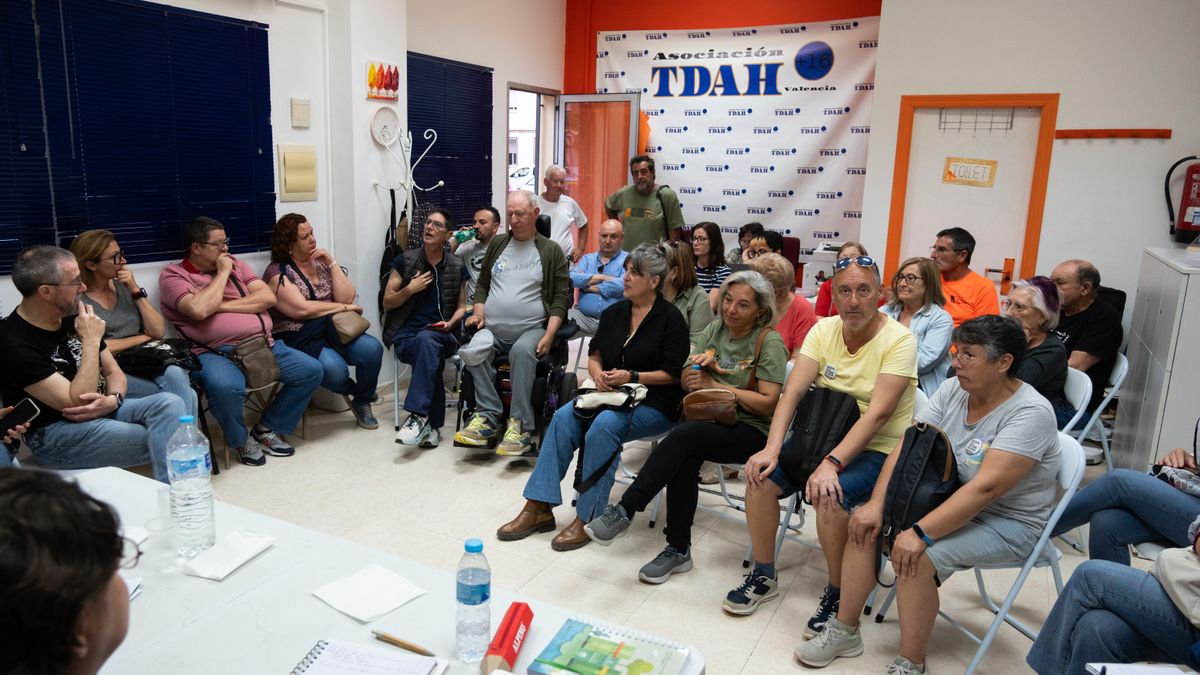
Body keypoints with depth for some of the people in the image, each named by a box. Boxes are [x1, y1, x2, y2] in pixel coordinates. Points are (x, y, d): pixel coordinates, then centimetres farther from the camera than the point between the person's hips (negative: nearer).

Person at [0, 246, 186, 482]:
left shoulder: (73, 317, 5)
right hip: (56, 433, -7)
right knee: (169, 444, -25)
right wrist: (91, 341, -20)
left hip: (103, 411, 7)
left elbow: (113, 371, 12)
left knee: (170, 404, -23)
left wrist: (113, 400, -12)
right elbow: (76, 403, -22)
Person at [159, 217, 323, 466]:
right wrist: (223, 273, -5)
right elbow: (199, 310, -17)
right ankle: (241, 440, -4)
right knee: (224, 386, -38)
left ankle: (267, 428, 9)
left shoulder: (234, 263, 17)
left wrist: (221, 305, -7)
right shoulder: (173, 275, 3)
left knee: (312, 370, -9)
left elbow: (268, 297, 4)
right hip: (217, 352, -5)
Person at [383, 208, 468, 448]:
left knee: (426, 339, -38)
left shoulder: (457, 267, 10)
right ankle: (433, 425, -30)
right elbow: (387, 303, 8)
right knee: (431, 355, -36)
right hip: (405, 335, 0)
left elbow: (461, 306, 17)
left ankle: (418, 415, -40)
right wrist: (410, 289, -10)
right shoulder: (405, 261, 6)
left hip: (441, 335, 1)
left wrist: (451, 323, -5)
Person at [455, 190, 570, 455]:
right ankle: (488, 416, -23)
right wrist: (479, 311, 3)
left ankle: (520, 426, -31)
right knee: (474, 350, -29)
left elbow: (561, 297, 3)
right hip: (492, 329, 3)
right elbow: (482, 284, 24)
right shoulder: (497, 244, 18)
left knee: (522, 351, -36)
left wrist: (549, 334, -10)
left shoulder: (551, 251, 8)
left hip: (531, 329, -3)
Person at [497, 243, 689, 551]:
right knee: (563, 417, -22)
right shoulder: (613, 312, 12)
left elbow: (673, 374, -8)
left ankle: (586, 517, -25)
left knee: (604, 425, -34)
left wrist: (632, 377, -17)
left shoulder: (670, 318, -5)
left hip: (654, 403, -5)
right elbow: (594, 356, 18)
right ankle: (538, 508, -19)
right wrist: (598, 373, -5)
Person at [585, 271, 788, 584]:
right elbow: (686, 383, 12)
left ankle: (623, 512, -24)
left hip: (752, 430, -5)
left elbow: (768, 403, -14)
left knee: (683, 436, -30)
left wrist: (715, 385, -15)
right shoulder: (715, 329, 11)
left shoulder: (769, 341, -7)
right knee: (684, 458, -29)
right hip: (714, 421, 5)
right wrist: (696, 365, -11)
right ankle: (678, 549, -18)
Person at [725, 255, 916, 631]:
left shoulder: (899, 341, -15)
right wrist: (772, 449, -23)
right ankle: (763, 576, 6)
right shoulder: (824, 330, 0)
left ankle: (837, 594, -6)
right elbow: (793, 390, -10)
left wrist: (832, 464, -34)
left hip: (878, 449, -5)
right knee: (761, 476, -15)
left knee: (830, 496, -32)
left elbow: (877, 414, -24)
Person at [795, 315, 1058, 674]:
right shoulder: (952, 390, -3)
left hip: (1006, 522, -7)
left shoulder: (1030, 413, -23)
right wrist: (877, 504, -19)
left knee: (916, 557, -29)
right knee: (864, 523, -9)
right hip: (951, 502, 7)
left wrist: (921, 534, -36)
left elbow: (986, 488, -32)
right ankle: (844, 632, 4)